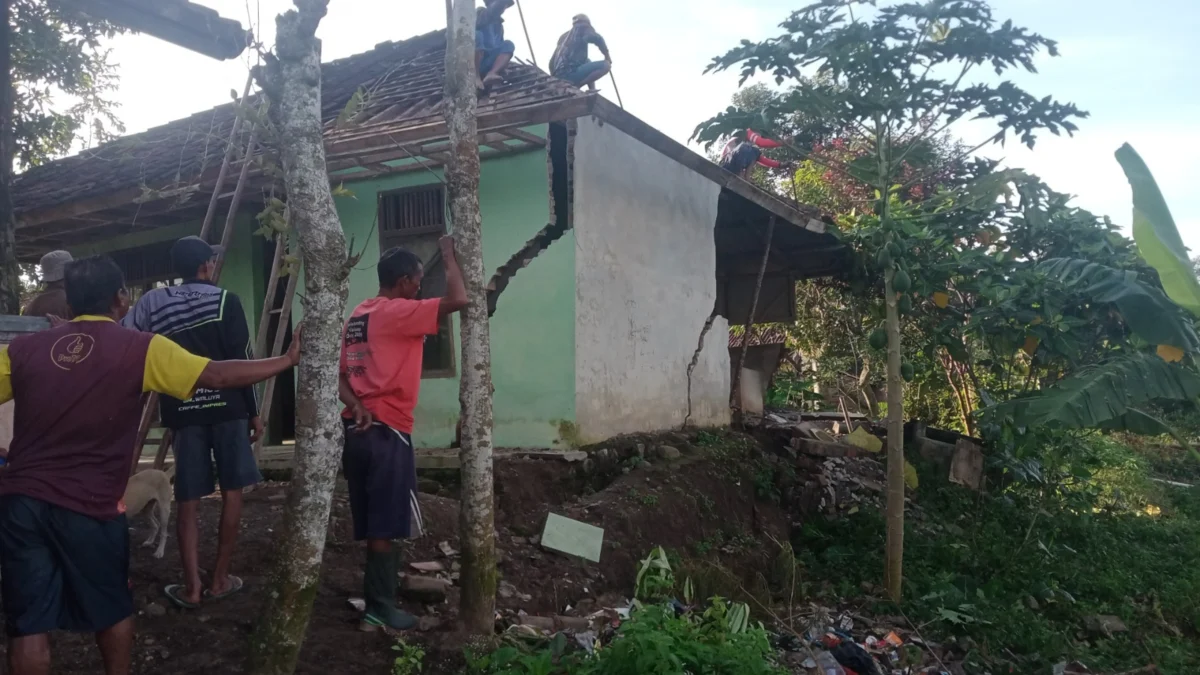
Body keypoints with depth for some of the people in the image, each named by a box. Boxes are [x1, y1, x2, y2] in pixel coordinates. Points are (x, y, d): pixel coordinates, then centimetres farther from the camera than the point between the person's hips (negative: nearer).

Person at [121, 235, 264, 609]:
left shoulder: (153, 302, 8)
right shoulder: (225, 300, -1)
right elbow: (241, 361, -4)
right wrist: (254, 411, 1)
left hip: (183, 409, 3)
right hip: (227, 405, -2)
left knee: (188, 498, 8)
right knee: (232, 490, 8)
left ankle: (191, 586, 6)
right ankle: (220, 578, 13)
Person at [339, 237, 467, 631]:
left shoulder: (358, 317, 16)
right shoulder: (398, 313, -11)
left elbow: (339, 373, 13)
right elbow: (458, 300, -20)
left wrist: (357, 406, -3)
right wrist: (449, 256, -6)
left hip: (358, 431, 9)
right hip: (386, 432, -9)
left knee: (373, 525, 14)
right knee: (384, 527, -1)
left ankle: (378, 603, 23)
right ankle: (380, 611, 5)